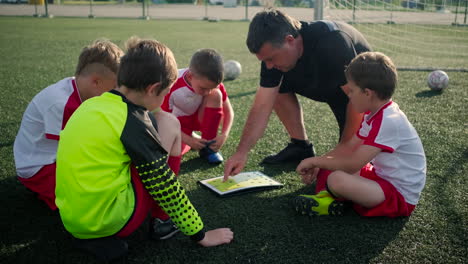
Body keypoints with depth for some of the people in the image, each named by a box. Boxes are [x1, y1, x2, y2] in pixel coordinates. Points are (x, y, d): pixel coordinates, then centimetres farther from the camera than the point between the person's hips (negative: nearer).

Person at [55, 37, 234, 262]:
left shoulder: (93, 105, 6)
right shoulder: (135, 123, -16)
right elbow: (165, 188, -12)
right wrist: (200, 234, -2)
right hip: (105, 219, -8)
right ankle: (161, 221, 8)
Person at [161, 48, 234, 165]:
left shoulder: (213, 83, -22)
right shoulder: (173, 87, -31)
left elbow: (228, 111, -12)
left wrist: (224, 135, -28)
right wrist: (188, 140, -28)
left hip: (199, 118, 2)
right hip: (177, 122, -2)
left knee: (215, 95, -28)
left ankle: (208, 146, -16)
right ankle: (190, 138, 7)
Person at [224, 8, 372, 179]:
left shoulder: (333, 44, -40)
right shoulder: (274, 50, -22)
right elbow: (263, 105, -23)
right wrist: (241, 152, -29)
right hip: (323, 86, 6)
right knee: (276, 87, -12)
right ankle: (302, 147, 2)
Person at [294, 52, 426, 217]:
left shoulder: (388, 122, -27)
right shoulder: (374, 114, 6)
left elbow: (353, 164, -27)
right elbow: (349, 147, 9)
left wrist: (314, 161, -15)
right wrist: (316, 165, -2)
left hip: (400, 197, -10)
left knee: (336, 179, -33)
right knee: (326, 167, 11)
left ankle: (329, 195, 0)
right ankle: (329, 197, -14)